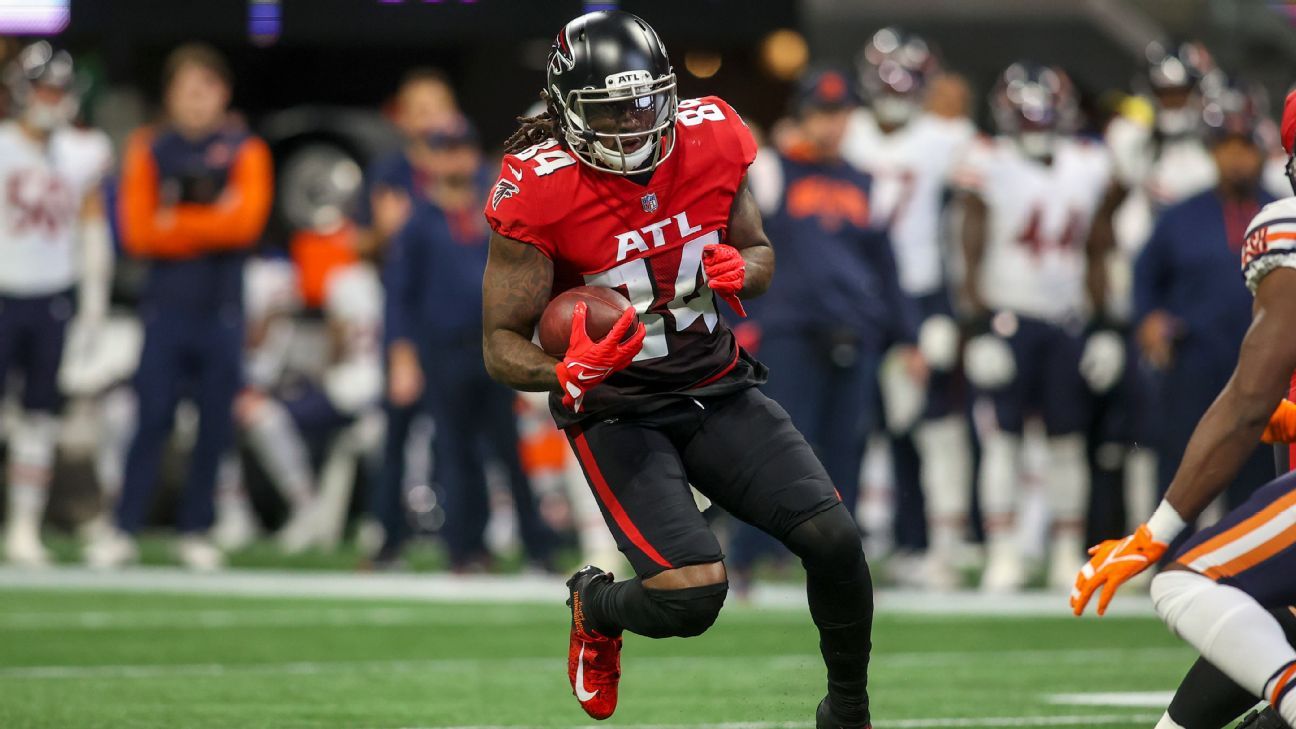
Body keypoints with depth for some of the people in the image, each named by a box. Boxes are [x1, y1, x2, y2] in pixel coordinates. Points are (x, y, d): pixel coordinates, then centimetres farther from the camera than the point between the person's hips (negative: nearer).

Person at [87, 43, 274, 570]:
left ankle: (195, 532, 10)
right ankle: (124, 531, -3)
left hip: (222, 309, 0)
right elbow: (138, 232, -3)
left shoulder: (244, 151, 4)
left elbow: (246, 222, -11)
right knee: (152, 418, -6)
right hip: (166, 304, 0)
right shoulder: (149, 149, 6)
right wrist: (210, 225, -8)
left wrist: (176, 222, -9)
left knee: (216, 424, 2)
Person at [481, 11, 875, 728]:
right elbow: (502, 345, -11)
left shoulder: (709, 139, -6)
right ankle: (595, 607, 16)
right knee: (692, 594, -21)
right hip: (619, 415, -4)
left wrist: (740, 272, -12)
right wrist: (565, 375, -32)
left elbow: (758, 250, 12)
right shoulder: (540, 190, -18)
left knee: (834, 539, -13)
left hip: (719, 388, 4)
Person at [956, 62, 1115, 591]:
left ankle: (1069, 552, 11)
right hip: (1009, 313, -4)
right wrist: (978, 315, -10)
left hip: (1068, 317, 4)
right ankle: (1002, 552, -4)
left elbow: (1094, 254, 14)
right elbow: (973, 247, -5)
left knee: (1068, 437, 5)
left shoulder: (1088, 166, 9)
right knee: (1004, 433, -5)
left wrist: (1099, 316, 10)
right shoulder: (989, 164, -5)